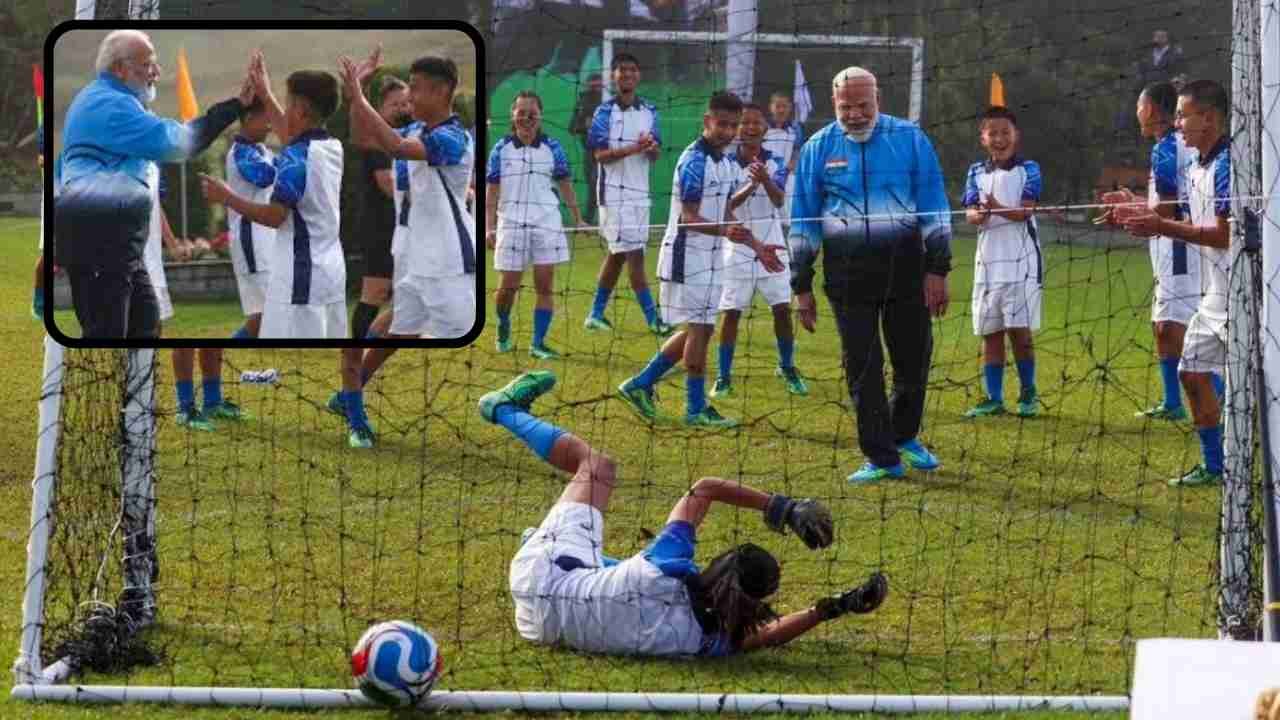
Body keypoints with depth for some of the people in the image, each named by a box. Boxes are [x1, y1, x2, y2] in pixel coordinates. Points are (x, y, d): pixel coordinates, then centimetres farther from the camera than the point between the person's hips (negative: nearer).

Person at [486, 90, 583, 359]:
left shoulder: (552, 148, 5)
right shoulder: (501, 149, 2)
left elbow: (565, 185, 11)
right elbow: (491, 191, 2)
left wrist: (578, 218, 6)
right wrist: (489, 228, -5)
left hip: (546, 223, 1)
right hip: (511, 223, -1)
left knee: (545, 286, -2)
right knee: (508, 285, 1)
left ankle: (538, 343, 3)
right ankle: (503, 327, 29)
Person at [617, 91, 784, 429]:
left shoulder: (727, 163, 12)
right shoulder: (694, 161, -16)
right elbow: (689, 217, -20)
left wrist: (756, 246, 14)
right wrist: (725, 230, -35)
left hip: (710, 256, 9)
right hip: (687, 255, -9)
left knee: (697, 330, 13)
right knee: (699, 329, -6)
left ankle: (640, 385, 20)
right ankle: (696, 409, 0)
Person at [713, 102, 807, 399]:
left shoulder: (775, 163, -4)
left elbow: (779, 199, -21)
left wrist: (765, 180, -41)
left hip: (771, 247, 1)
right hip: (737, 250, -1)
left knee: (782, 309, 1)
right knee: (730, 313, -1)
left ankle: (787, 368, 19)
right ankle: (723, 376, 7)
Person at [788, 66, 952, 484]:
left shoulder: (910, 139, 2)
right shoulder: (817, 149, 5)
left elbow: (934, 208, 3)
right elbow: (803, 224, 9)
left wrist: (937, 269, -2)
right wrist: (802, 286, 7)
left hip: (906, 265, 0)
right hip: (848, 272, 0)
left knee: (914, 356, 5)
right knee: (862, 366, -1)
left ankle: (904, 436, 31)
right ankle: (882, 459, 7)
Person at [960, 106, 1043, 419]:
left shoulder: (1028, 169, -1)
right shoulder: (977, 172, 10)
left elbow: (1026, 211, -13)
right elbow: (970, 213, -1)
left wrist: (999, 209, -33)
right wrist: (978, 215, -26)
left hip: (1020, 261, -4)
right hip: (988, 260, 4)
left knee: (1019, 330, -5)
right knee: (990, 332, 6)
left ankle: (1028, 394, 10)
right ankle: (994, 399, 13)